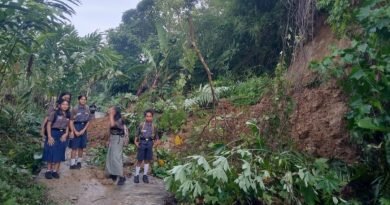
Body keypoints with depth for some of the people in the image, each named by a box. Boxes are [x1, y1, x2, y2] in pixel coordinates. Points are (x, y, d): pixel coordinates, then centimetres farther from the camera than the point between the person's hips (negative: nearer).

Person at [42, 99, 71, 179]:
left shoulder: (68, 115, 9)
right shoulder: (54, 113, -7)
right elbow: (48, 125, -7)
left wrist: (66, 134, -4)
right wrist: (49, 136, -14)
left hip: (63, 135, 5)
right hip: (53, 134, -5)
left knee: (60, 153, 6)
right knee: (51, 152, 0)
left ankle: (55, 171, 14)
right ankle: (49, 171, 10)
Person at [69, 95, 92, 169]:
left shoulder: (87, 109, 4)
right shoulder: (75, 109, -8)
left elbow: (88, 121, 6)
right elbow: (71, 121, -8)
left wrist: (83, 130, -6)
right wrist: (75, 131, -14)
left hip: (84, 129, 4)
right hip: (76, 127, -4)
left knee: (81, 147, 10)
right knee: (74, 147, -4)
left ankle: (79, 162, 21)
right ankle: (72, 164, 1)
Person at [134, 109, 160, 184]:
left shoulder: (153, 126, 8)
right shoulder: (141, 125, 2)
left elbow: (156, 137, 14)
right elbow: (137, 135, 6)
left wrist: (156, 142, -1)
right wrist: (136, 142, -5)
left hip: (149, 143, 2)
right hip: (142, 142, -2)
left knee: (147, 160, 8)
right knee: (140, 160, 1)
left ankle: (145, 175, 18)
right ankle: (137, 175, 12)